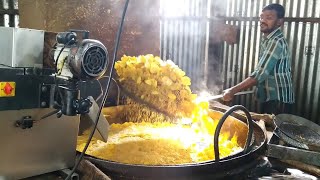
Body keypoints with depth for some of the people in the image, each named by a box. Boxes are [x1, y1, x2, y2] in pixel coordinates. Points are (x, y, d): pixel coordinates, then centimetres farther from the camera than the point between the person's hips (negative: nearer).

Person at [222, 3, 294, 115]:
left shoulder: (276, 42, -20)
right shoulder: (267, 40, 11)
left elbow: (260, 74, -27)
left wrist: (232, 91, -25)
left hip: (278, 100, -9)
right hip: (268, 98, 9)